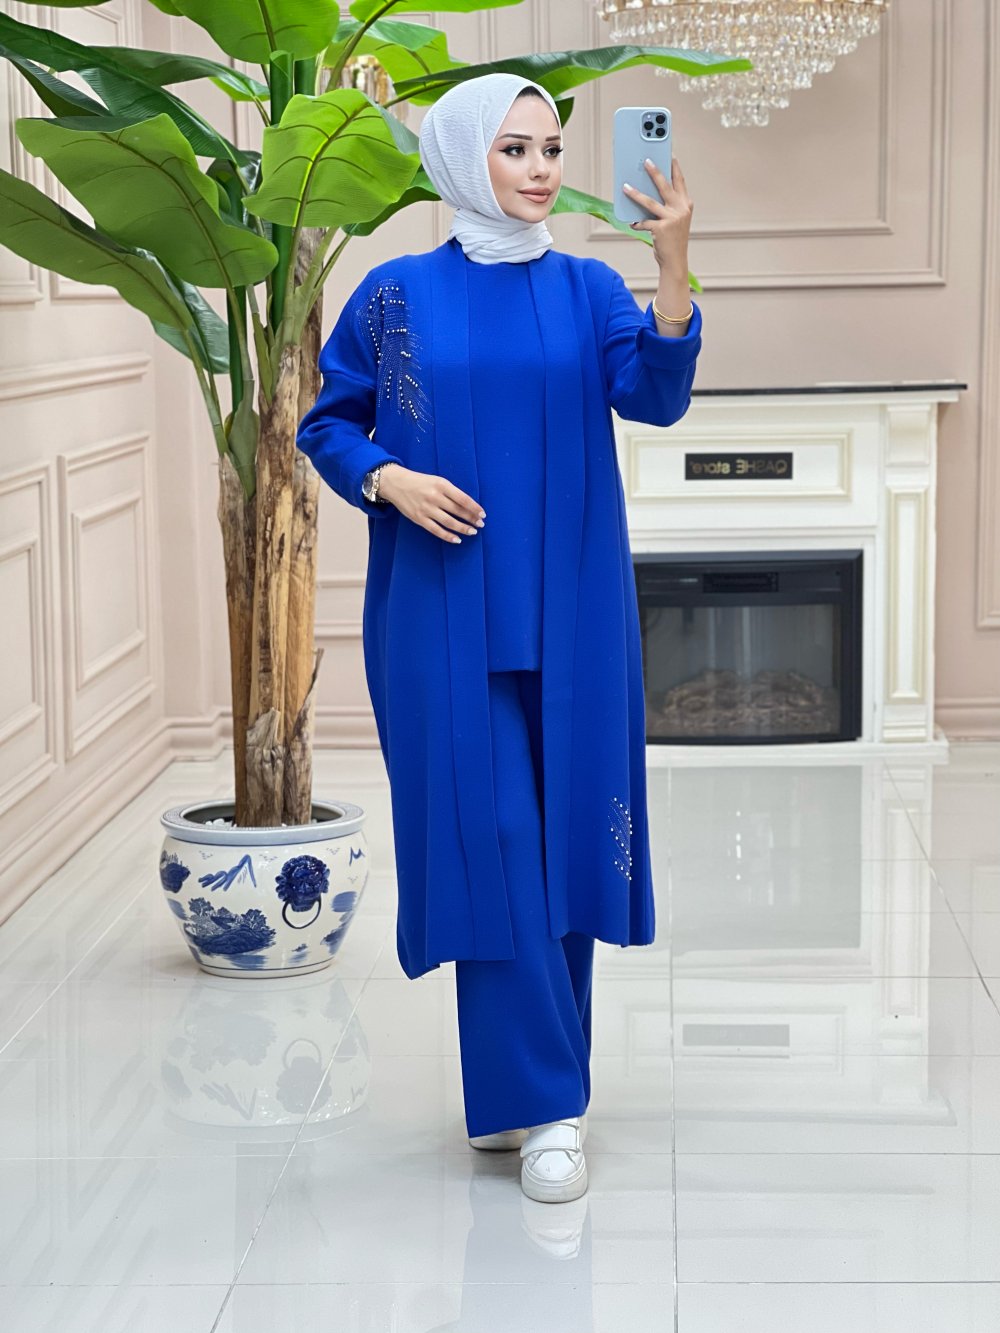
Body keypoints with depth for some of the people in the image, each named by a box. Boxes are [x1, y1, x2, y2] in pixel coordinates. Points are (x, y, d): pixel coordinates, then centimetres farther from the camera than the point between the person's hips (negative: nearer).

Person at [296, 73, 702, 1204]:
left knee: (562, 838, 3)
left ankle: (516, 1087, 17)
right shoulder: (397, 294, 3)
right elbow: (327, 422, 9)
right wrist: (388, 478, -11)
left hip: (568, 614, 2)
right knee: (486, 840, -6)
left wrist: (674, 268, -23)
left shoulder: (588, 290, 6)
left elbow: (654, 398, -10)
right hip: (446, 612, -2)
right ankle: (543, 1103, 0)